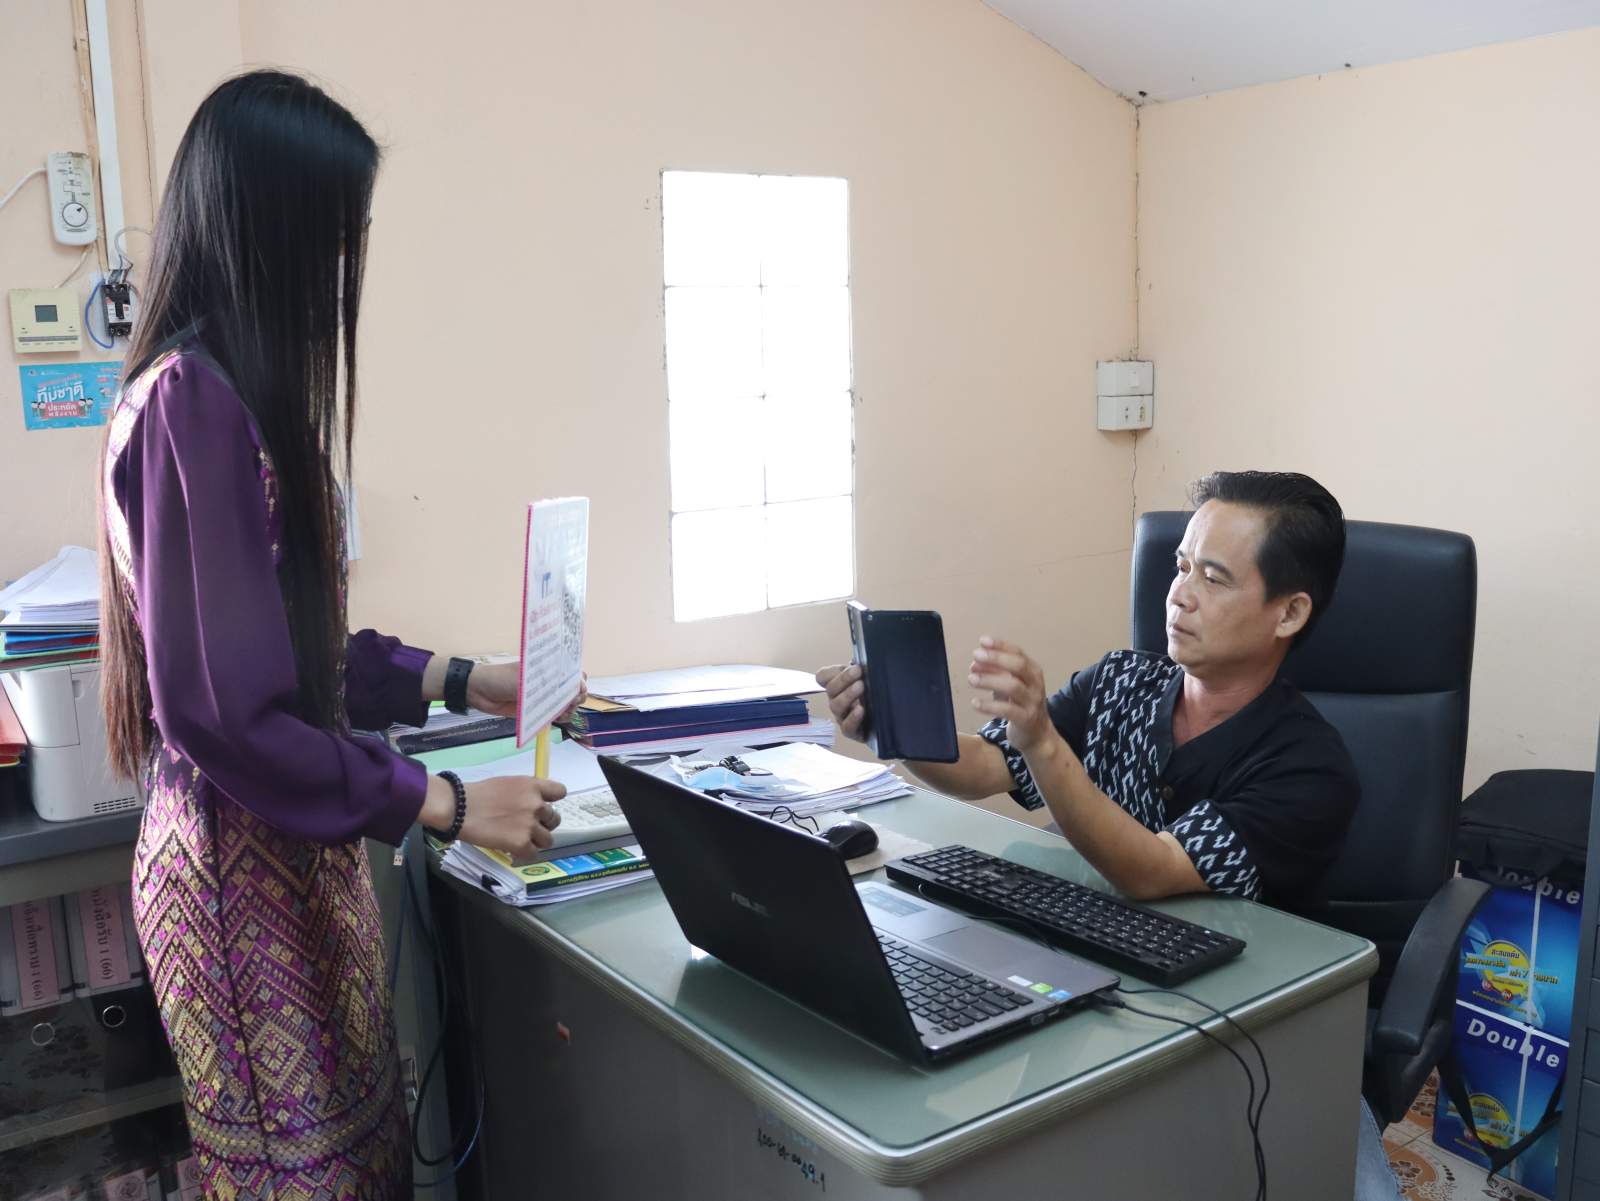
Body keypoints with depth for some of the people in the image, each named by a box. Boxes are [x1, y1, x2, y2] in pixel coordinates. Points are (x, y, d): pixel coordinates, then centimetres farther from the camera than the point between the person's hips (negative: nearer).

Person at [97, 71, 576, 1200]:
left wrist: (460, 679, 17)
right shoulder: (192, 401, -21)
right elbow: (229, 711, -24)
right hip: (246, 865, -9)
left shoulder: (231, 390, 8)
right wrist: (453, 806, -17)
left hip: (294, 853, 9)